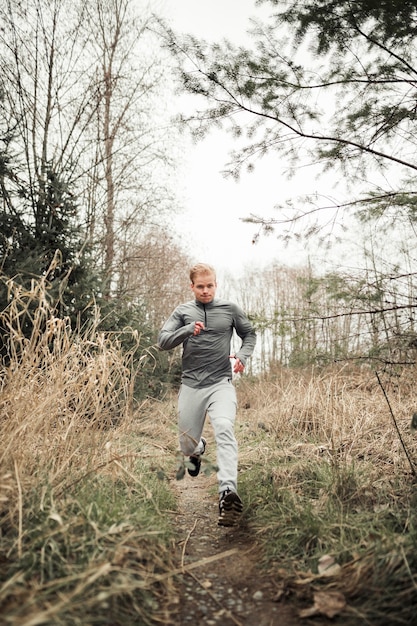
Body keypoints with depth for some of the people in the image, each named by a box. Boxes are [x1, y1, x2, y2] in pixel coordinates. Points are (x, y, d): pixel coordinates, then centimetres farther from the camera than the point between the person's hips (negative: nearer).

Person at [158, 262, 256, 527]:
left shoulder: (230, 309, 5)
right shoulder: (183, 311, 6)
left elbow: (250, 334, 17)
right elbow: (163, 341, -1)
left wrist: (242, 356, -4)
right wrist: (187, 330, -19)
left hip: (221, 383, -2)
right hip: (191, 385, 2)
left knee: (225, 430, -28)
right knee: (187, 446, 12)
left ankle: (228, 491, -38)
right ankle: (198, 449, 50)